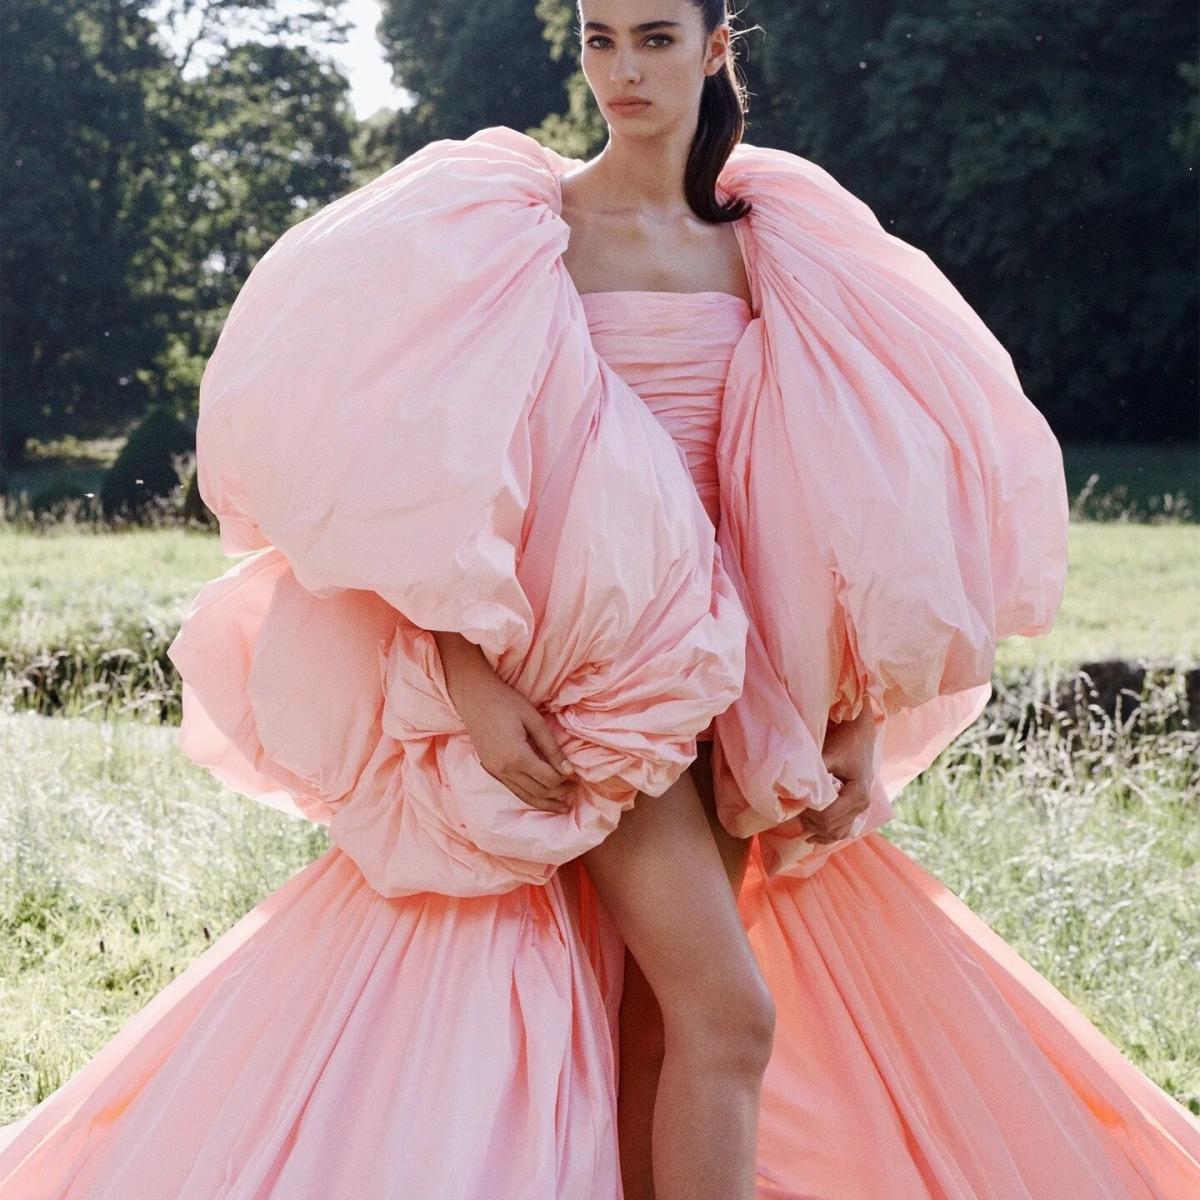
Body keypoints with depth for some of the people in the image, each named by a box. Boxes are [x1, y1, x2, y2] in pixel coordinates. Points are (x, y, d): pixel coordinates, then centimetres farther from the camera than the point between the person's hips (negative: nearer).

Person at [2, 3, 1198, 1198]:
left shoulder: (766, 246, 9)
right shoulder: (518, 231, -3)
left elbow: (832, 492, 11)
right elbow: (428, 471, -8)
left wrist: (858, 718, 7)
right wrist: (469, 679, -19)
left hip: (724, 670, 5)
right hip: (589, 670, -5)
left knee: (659, 1021, 6)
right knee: (729, 1010, -15)